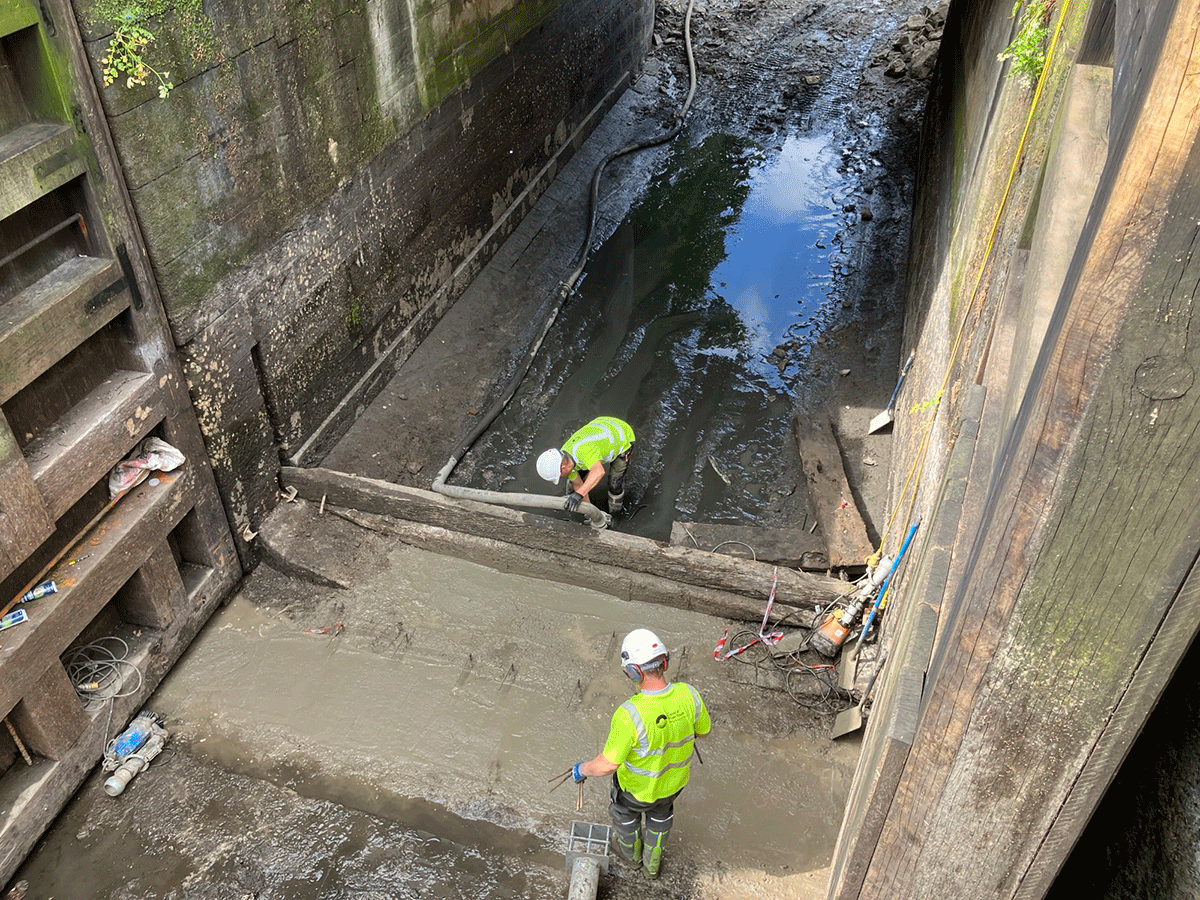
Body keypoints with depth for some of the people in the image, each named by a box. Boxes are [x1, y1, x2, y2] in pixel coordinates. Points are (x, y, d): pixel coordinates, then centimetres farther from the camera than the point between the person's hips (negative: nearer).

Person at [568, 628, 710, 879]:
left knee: (624, 810, 33)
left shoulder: (629, 715, -43)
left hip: (637, 785, -3)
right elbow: (703, 729, -9)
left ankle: (629, 850, 61)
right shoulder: (688, 695, -29)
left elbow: (608, 765, -32)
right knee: (660, 811, 37)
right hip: (674, 778, 4)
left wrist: (582, 769, -12)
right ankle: (653, 861, 59)